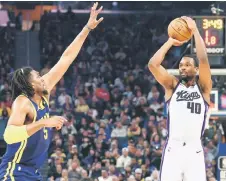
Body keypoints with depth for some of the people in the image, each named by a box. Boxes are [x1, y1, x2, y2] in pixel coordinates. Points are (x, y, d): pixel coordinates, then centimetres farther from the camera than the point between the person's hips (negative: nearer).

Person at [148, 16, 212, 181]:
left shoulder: (203, 87, 10)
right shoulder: (172, 86, 13)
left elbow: (203, 59, -5)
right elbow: (153, 64, 0)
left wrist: (195, 30, -3)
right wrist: (171, 42, 7)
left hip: (194, 151, -1)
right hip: (173, 149, 1)